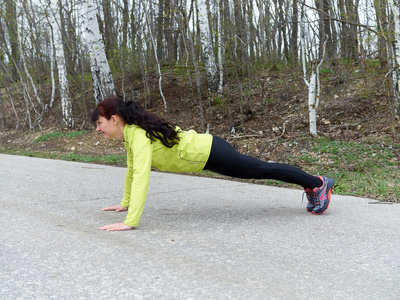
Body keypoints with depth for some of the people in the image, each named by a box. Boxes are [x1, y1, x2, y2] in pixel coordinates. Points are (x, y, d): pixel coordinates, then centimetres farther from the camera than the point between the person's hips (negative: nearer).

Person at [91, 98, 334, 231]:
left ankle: (319, 184, 22)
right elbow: (132, 170, 14)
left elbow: (141, 176, -38)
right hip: (203, 152, 8)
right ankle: (313, 186, 35)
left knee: (265, 170, 5)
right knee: (264, 170, 19)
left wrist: (130, 222, -40)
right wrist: (125, 203, 18)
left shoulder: (139, 135, -28)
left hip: (209, 153, -8)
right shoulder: (129, 133, 0)